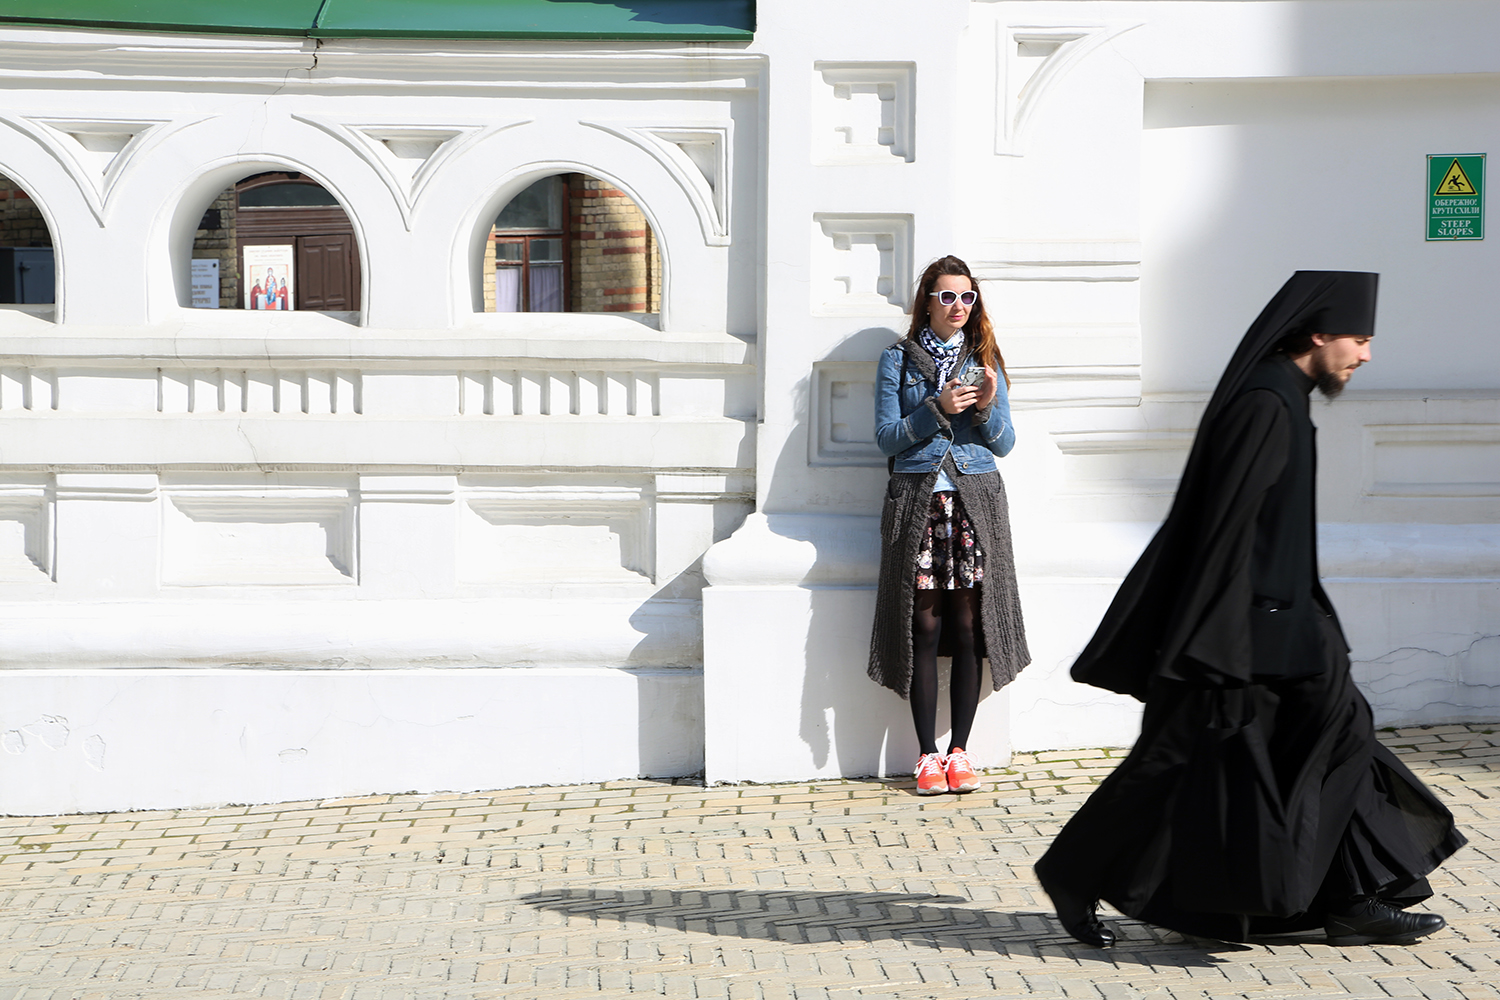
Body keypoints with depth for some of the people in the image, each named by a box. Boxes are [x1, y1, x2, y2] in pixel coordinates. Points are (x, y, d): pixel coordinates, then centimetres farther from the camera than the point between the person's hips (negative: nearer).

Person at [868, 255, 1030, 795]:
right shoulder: (898, 360, 6)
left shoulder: (984, 361, 12)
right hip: (917, 501, -2)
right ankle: (928, 754, 3)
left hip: (976, 502, 2)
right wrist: (937, 410, -13)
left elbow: (1005, 444, 9)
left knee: (968, 628, -2)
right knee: (925, 628, -3)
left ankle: (960, 751, 6)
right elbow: (887, 437, 0)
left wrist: (987, 408, -10)